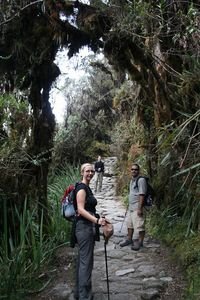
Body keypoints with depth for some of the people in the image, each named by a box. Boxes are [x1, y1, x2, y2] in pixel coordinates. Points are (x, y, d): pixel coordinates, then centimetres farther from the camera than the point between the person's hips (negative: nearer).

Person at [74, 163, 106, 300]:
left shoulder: (87, 187, 15)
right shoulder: (82, 188, -14)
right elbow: (81, 209, -23)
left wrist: (97, 221, 25)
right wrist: (97, 220, -30)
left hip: (88, 227, 10)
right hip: (84, 227, -10)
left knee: (82, 260, 16)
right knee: (86, 262, -5)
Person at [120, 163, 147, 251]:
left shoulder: (141, 180, -13)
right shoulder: (132, 180, 15)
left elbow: (141, 194, -19)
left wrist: (140, 208, -22)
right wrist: (129, 205, 19)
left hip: (137, 207, -9)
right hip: (130, 206, 9)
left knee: (139, 225, -3)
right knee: (130, 224, 17)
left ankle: (140, 242, 8)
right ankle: (129, 239, 31)